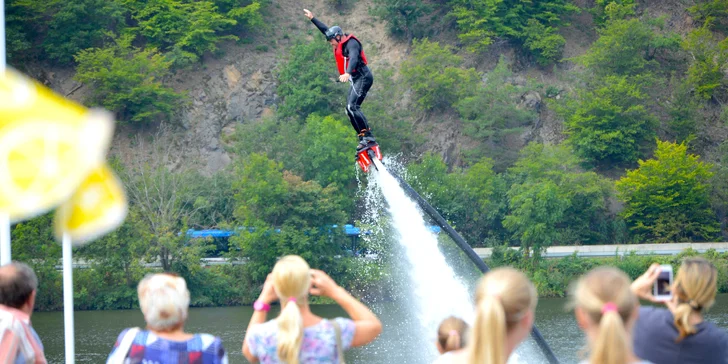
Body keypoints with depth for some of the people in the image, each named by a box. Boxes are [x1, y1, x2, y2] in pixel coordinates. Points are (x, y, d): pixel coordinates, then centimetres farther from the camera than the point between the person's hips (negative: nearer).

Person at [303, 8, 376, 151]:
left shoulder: (351, 43, -13)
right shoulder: (342, 44, 14)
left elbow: (354, 58, -33)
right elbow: (326, 30, 27)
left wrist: (347, 73, -49)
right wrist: (312, 18, 30)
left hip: (363, 77, -10)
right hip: (356, 79, 10)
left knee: (352, 107, -22)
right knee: (350, 110, 4)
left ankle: (368, 137, -26)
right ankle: (364, 138, 1)